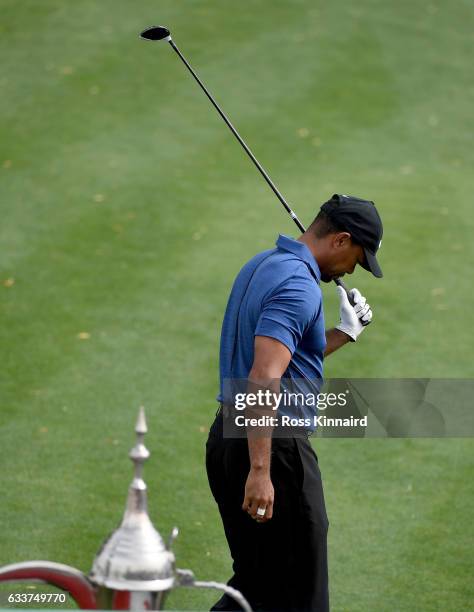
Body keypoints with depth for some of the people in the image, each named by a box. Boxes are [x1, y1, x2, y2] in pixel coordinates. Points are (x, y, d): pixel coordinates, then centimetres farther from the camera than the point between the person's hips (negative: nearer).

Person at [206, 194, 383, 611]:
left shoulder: (262, 266, 15)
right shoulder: (298, 284, -18)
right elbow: (263, 379, -28)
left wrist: (344, 333, 20)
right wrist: (260, 471, -31)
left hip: (226, 437, 10)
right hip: (274, 444, -10)